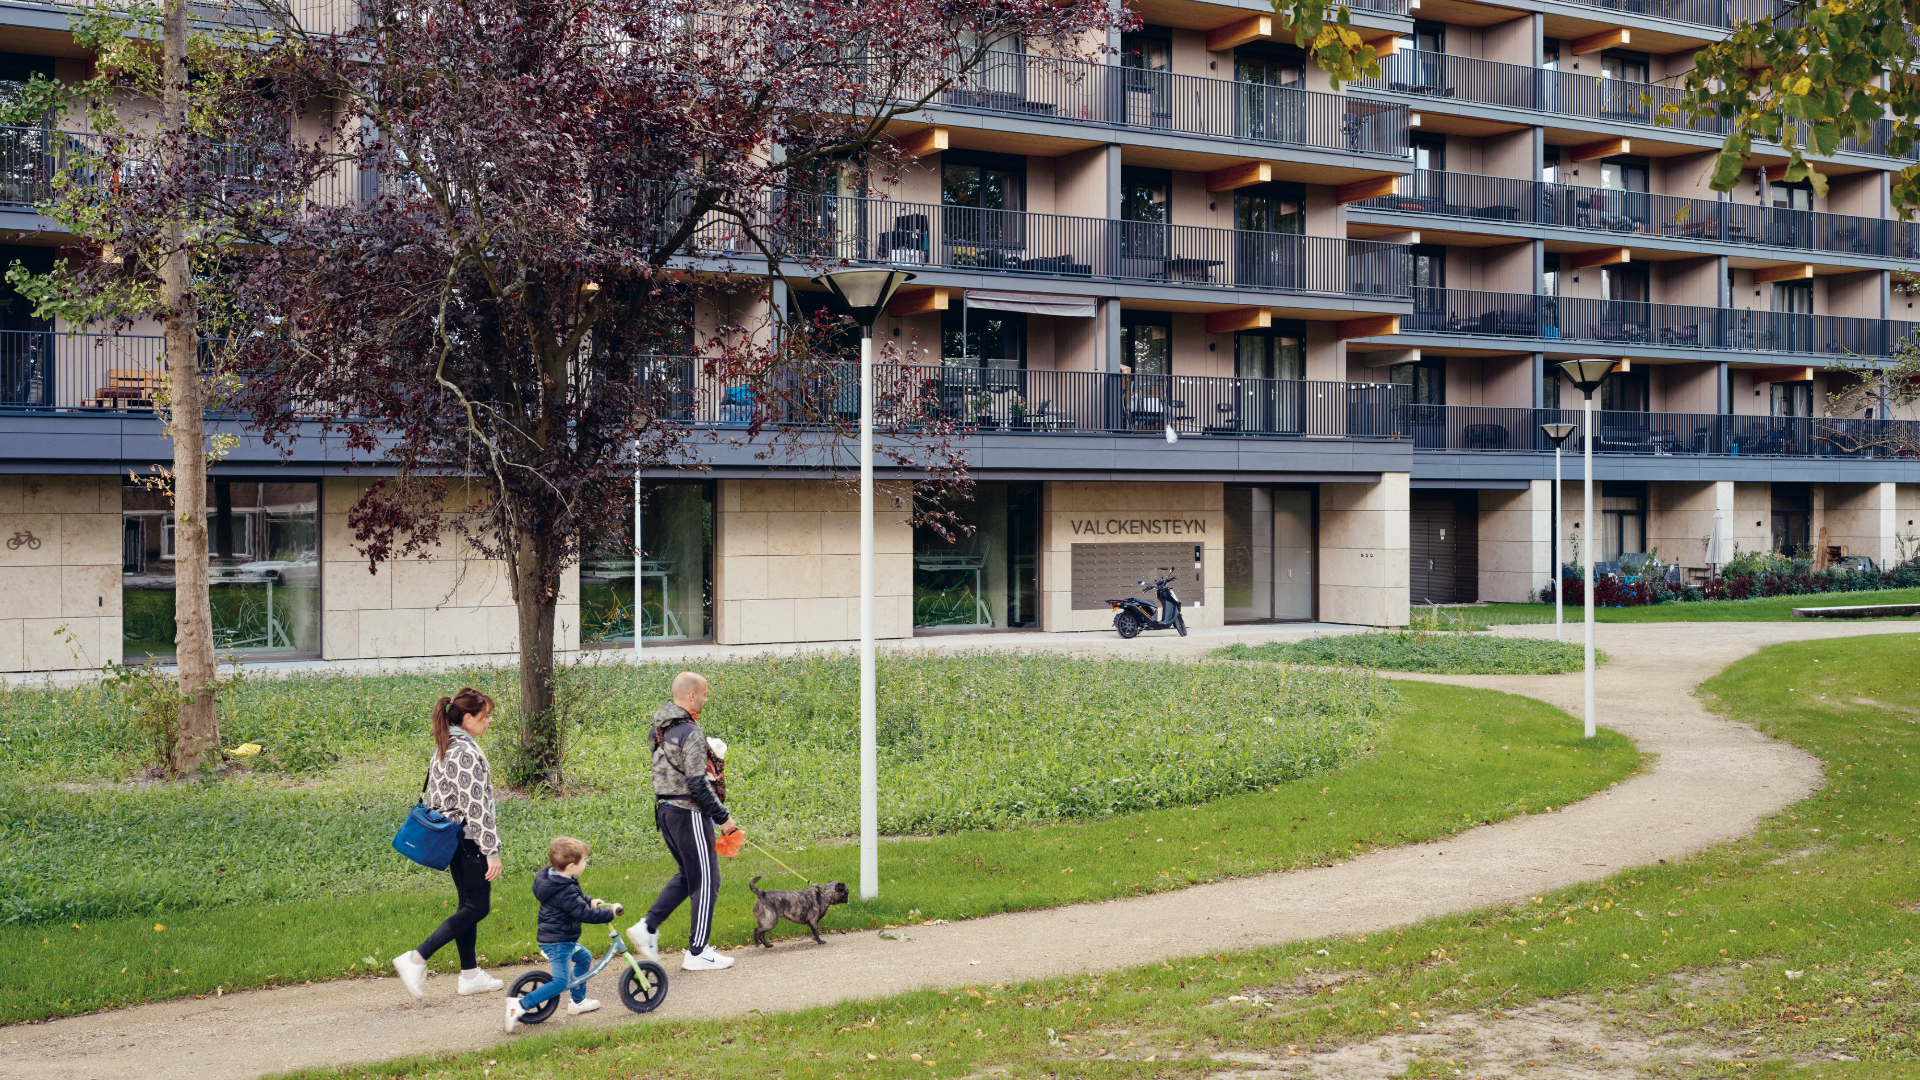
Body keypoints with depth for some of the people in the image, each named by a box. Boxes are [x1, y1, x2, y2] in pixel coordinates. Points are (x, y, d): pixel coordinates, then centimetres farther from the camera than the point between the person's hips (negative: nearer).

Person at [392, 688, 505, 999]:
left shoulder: (444, 746, 9)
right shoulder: (466, 751, -21)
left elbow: (434, 796, 17)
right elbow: (476, 805, -23)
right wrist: (491, 851, -20)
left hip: (451, 839, 10)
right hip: (469, 839, -10)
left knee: (468, 904, 16)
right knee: (477, 907, -2)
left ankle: (470, 974, 22)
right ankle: (416, 959, -8)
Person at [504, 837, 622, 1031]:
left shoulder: (550, 875, 5)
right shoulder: (565, 892, -27)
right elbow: (584, 913, -27)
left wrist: (590, 901, 14)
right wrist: (610, 911, -16)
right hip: (557, 942, -11)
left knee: (584, 957, 26)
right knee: (561, 982, -12)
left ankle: (578, 1001, 37)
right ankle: (520, 1005, -14)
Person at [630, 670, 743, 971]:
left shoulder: (659, 728, 8)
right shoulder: (691, 733, -20)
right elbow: (697, 785, -22)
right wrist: (722, 817, -14)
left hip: (665, 809, 9)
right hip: (688, 814, -9)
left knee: (687, 875, 22)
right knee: (705, 880, 2)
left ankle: (648, 927, 15)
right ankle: (697, 953, 8)